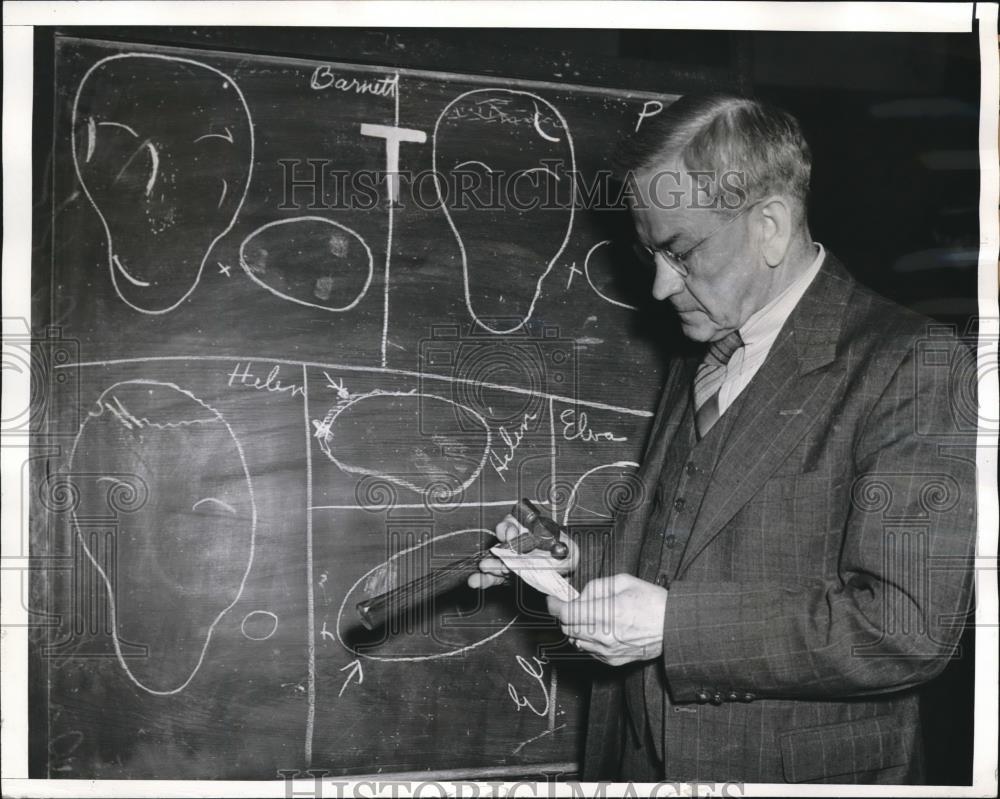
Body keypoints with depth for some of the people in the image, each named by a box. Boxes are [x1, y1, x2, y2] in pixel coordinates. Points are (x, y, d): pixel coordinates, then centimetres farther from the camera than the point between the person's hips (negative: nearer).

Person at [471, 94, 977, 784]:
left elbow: (908, 627, -23)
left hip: (803, 770, -6)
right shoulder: (695, 369, 10)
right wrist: (581, 564, -2)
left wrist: (669, 623, -23)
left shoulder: (912, 366, -16)